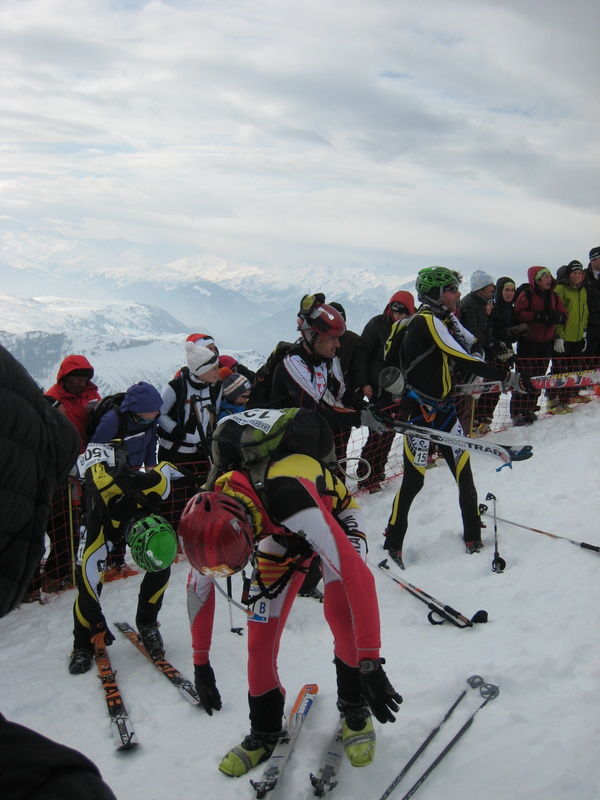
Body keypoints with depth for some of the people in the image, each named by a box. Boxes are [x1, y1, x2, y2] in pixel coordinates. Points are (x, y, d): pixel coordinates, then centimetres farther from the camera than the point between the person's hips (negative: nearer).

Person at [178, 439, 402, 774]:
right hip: (280, 533, 4)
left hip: (335, 517, -4)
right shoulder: (210, 516, -27)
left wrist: (371, 665, -42)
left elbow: (358, 577, -44)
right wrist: (201, 662, 0)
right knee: (259, 639, -5)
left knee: (341, 617, -26)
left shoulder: (295, 504, -47)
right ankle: (265, 732, 19)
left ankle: (355, 708, 2)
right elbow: (199, 587, -8)